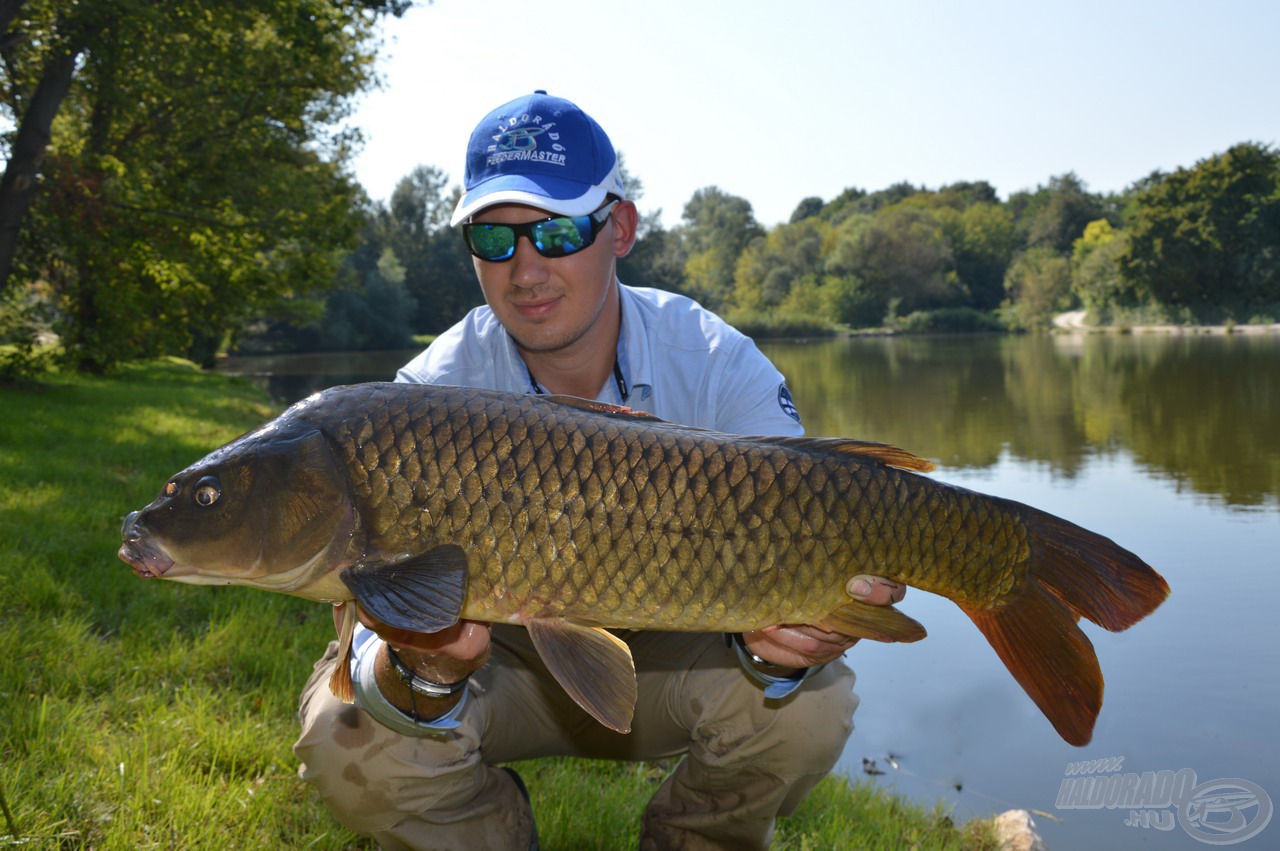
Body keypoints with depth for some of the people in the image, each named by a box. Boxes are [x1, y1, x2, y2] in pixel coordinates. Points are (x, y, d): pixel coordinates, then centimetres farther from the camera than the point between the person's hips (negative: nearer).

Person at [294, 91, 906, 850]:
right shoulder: (434, 396, -20)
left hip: (666, 653, 1)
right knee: (352, 735, -26)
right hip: (504, 656, 0)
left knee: (805, 699, -28)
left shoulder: (721, 367, -19)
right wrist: (423, 672, -49)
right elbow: (393, 614, -24)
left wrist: (775, 645, -47)